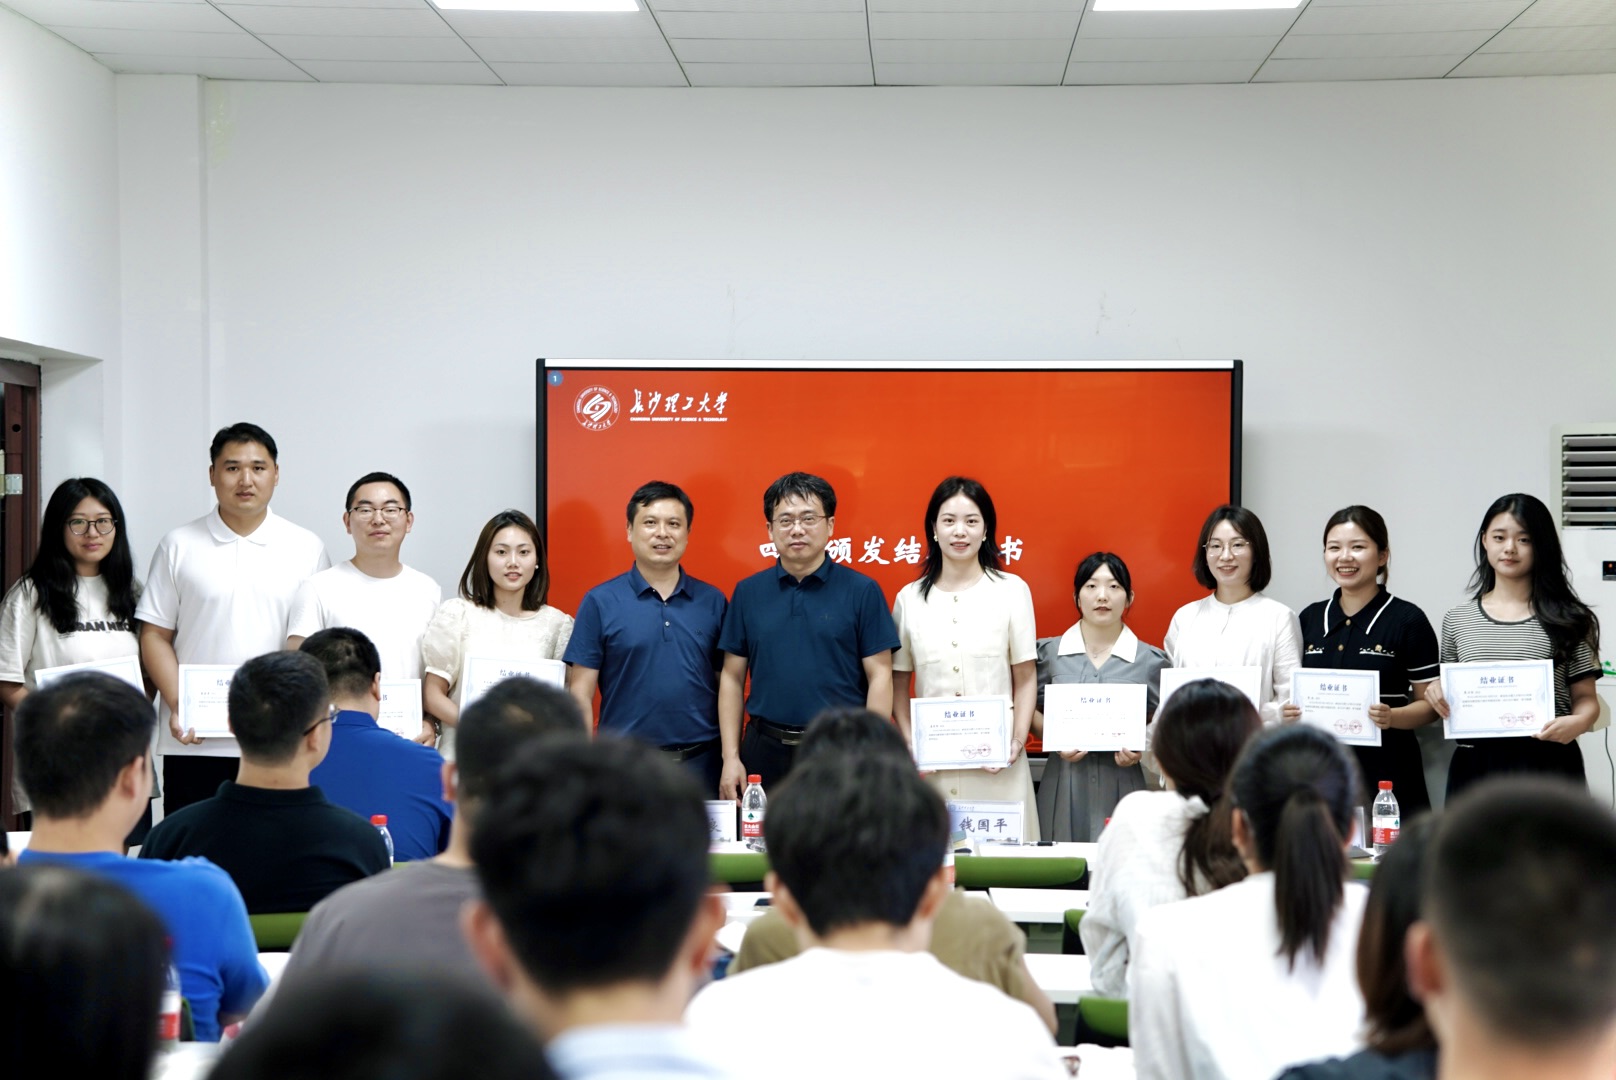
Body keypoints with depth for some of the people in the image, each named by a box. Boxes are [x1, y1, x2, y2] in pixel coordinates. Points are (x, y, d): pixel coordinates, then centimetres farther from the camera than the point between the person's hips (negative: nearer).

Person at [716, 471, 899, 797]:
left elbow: (879, 676, -2)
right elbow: (732, 677, 8)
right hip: (766, 750, 2)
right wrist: (731, 758, 1)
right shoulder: (748, 593, 8)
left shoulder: (861, 591, 0)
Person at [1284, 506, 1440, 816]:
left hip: (1385, 771, -4)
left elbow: (1430, 705, 0)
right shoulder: (1310, 618, 11)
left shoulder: (1407, 620, -2)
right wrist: (1291, 711, -1)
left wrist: (1392, 717, -19)